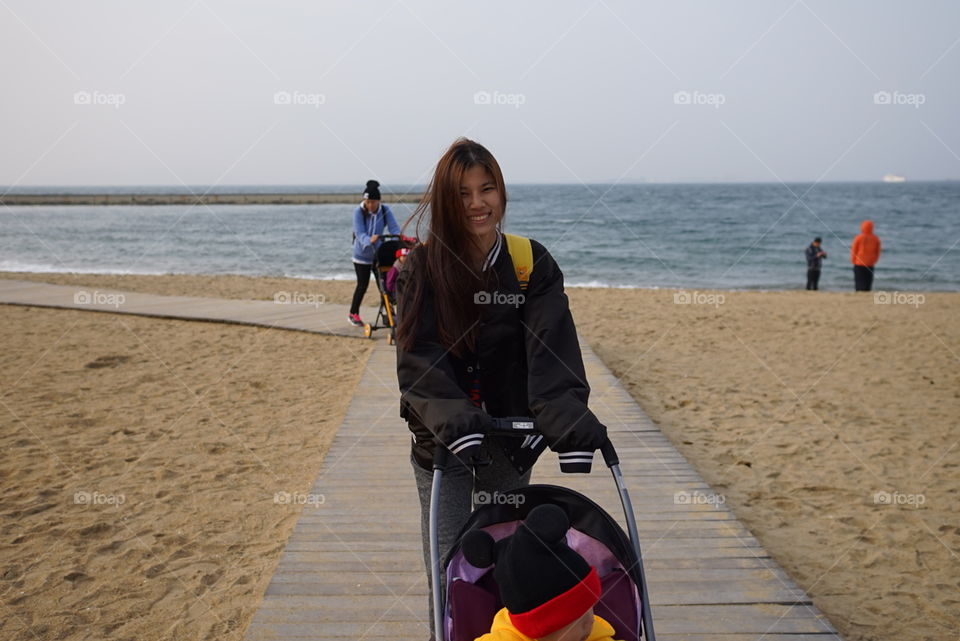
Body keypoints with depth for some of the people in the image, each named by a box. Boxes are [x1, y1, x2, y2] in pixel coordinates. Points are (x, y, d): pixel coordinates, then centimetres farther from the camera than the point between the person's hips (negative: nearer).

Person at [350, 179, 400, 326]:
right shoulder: (359, 211, -19)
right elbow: (360, 233, -29)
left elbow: (394, 228, -19)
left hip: (379, 253, 3)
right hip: (362, 254, -3)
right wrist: (369, 241, -51)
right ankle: (353, 314, 13)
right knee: (362, 285, -3)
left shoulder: (385, 211, -10)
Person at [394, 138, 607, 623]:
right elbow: (417, 358, -16)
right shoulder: (422, 268, -6)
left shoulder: (533, 264, -3)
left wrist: (569, 422, -32)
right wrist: (451, 417, -34)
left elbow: (552, 350, -15)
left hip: (509, 439, 1)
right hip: (442, 440, -1)